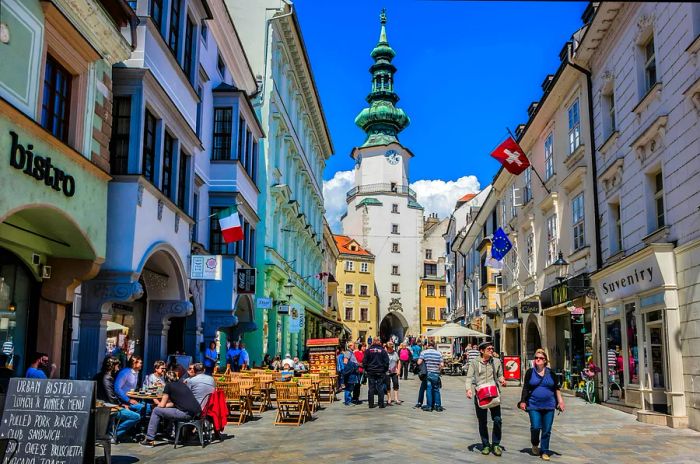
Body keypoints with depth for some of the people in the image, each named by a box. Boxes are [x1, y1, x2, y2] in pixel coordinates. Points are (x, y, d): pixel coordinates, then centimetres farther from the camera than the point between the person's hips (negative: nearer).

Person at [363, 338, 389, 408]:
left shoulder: (368, 350, -1)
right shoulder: (383, 350, -3)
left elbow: (364, 362, 0)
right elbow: (386, 362, -2)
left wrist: (366, 370, 10)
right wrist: (385, 370, 9)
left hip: (370, 372, 1)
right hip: (380, 372, -1)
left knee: (371, 388, 6)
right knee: (380, 388, 4)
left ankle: (371, 404, 7)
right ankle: (381, 404, 4)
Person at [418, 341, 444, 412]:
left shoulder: (424, 352, -2)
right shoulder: (438, 353, 5)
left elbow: (419, 362, -10)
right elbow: (442, 365, 0)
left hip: (428, 374, -2)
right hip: (436, 374, 2)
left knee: (429, 389, 2)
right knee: (436, 390, 11)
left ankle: (429, 406, 2)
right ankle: (438, 406, 11)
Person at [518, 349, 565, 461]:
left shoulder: (550, 373, 5)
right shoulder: (530, 372, 2)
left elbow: (557, 388, 11)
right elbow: (525, 388, 3)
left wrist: (560, 401, 5)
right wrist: (523, 401, -2)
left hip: (549, 405, 2)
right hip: (534, 405, -1)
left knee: (547, 430, 3)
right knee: (535, 427, -10)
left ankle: (545, 452, 16)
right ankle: (535, 444, 20)